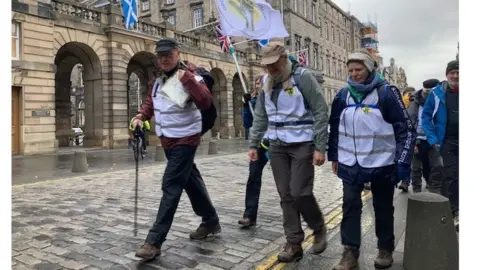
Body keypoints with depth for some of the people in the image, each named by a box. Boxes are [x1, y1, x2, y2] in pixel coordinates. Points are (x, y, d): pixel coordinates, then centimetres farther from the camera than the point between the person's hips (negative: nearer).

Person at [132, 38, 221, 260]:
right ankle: (211, 221, 33)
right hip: (167, 139, 9)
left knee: (171, 186, -10)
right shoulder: (158, 80, 11)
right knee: (190, 180, 17)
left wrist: (187, 79, -31)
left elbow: (205, 102, -27)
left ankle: (154, 241, -6)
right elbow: (150, 102, 21)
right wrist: (141, 116, 2)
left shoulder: (189, 77, -13)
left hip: (185, 139, -8)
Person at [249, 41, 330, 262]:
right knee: (286, 196, 6)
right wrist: (253, 144, 9)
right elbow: (260, 117, 14)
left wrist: (320, 147, -15)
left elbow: (321, 111, -11)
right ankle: (294, 244, 17)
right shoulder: (267, 83, 10)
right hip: (277, 146, 6)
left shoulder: (303, 77, -9)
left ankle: (319, 228, 22)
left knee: (300, 193, -7)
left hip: (302, 144, -5)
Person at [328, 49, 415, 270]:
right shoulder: (343, 95, 2)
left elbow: (406, 129, -8)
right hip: (351, 164, 3)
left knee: (383, 208, 12)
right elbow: (335, 127, 13)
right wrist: (334, 156, 13)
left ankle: (385, 249, 31)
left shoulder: (387, 93, -10)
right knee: (350, 206, 0)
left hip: (381, 163, -2)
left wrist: (403, 162, -13)